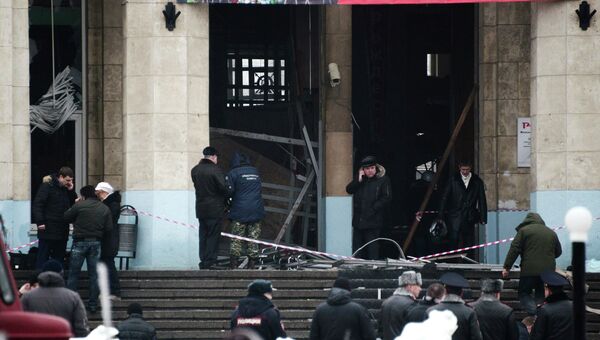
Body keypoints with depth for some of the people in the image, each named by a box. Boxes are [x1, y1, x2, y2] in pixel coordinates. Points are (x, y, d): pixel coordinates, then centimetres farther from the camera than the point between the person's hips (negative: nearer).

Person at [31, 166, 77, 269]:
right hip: (48, 230, -7)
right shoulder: (47, 186, -8)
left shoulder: (66, 189, 14)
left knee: (59, 258, 10)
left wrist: (71, 191, 2)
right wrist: (40, 222, -21)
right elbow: (37, 204, -14)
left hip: (62, 232, 7)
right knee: (43, 257, -2)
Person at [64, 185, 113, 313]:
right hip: (96, 243, 3)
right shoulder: (105, 209, 4)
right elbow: (109, 228, 2)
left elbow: (66, 217, 1)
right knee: (94, 275, 8)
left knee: (73, 274, 4)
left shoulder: (79, 205, -8)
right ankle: (93, 304, 8)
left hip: (80, 242, -3)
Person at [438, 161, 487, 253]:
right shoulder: (453, 180, 4)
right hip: (455, 217, -2)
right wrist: (441, 216, -1)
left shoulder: (477, 181, 8)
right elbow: (445, 198, 5)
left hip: (469, 217, 2)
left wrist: (483, 218, 5)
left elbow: (482, 200, 10)